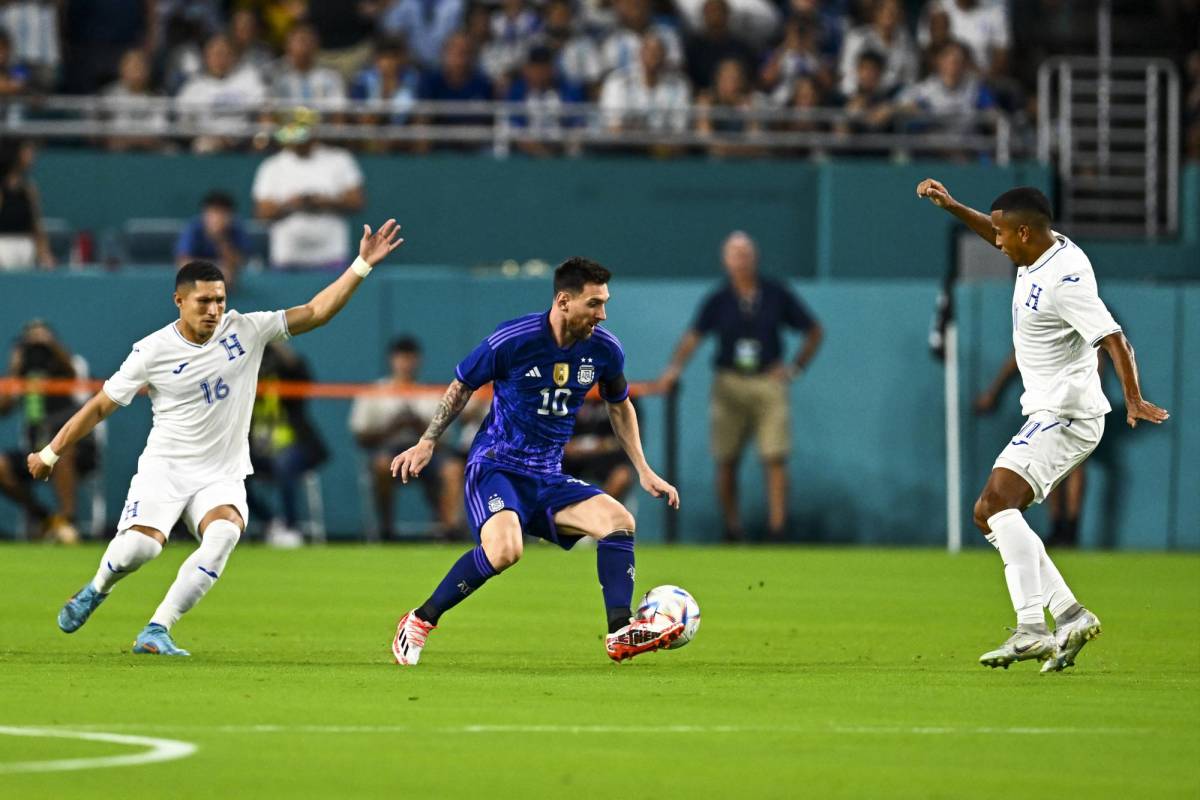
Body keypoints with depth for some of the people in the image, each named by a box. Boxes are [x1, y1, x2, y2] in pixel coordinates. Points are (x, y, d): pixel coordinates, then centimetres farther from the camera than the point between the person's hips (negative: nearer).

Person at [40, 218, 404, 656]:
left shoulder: (245, 331, -1)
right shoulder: (153, 351, -6)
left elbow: (315, 311, 0)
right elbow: (100, 406, 3)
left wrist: (362, 265, -9)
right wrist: (50, 453, 7)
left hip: (222, 476, 2)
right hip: (164, 467, -2)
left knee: (225, 532, -30)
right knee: (140, 544, -26)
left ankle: (157, 631, -23)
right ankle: (97, 589, 12)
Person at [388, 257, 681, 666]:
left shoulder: (605, 349, -2)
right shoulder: (511, 341, -15)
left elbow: (619, 405, 18)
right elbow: (461, 387, 3)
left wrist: (644, 471, 13)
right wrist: (427, 442, 0)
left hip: (548, 478, 5)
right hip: (495, 466, -5)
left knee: (619, 521, -17)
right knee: (504, 549, -31)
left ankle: (621, 634, -18)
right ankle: (419, 623, -14)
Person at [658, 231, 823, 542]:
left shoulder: (777, 295, 4)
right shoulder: (718, 300, 1)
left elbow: (815, 331, 12)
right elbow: (693, 337, -11)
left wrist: (795, 367, 2)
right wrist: (675, 368, -28)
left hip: (769, 382, 0)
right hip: (729, 385, 0)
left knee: (775, 458, -9)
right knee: (726, 461, 2)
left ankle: (777, 529, -10)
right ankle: (732, 531, 13)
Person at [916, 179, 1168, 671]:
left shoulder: (1065, 279, -21)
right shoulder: (1043, 252, 8)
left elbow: (1113, 339, -28)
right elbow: (997, 236, 31)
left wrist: (1134, 400, -39)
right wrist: (952, 207, 23)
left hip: (1067, 417, -11)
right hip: (1048, 414, 11)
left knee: (998, 499, -25)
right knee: (989, 514, 11)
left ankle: (1031, 630, -34)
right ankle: (1070, 617, 8)